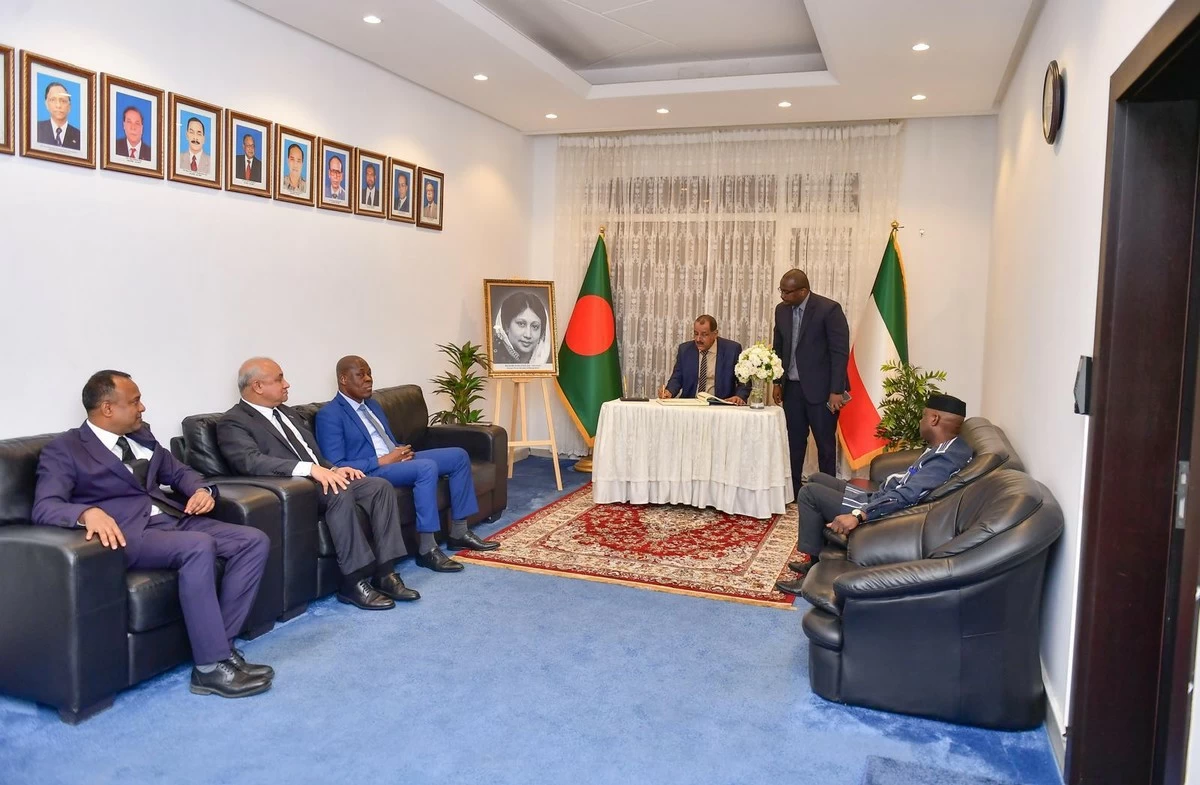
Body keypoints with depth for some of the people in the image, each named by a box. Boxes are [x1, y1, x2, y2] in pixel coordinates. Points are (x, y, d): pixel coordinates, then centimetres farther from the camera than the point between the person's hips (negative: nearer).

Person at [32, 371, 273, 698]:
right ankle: (211, 667, -27)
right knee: (199, 546, -36)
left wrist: (201, 490, 2)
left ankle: (220, 643, -11)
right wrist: (88, 512, -38)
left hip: (174, 519, 8)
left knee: (255, 541, -11)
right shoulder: (63, 450, -3)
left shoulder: (142, 435, 18)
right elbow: (44, 507, -15)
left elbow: (178, 472, 26)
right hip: (128, 533, -7)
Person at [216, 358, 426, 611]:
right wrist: (309, 469, -33)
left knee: (380, 485, -11)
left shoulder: (285, 412, 22)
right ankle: (354, 582, -27)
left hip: (319, 479, 9)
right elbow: (252, 461, -23)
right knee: (340, 492, -35)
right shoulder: (232, 423, -5)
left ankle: (385, 573, -12)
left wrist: (332, 469, 2)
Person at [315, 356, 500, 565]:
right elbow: (336, 467, -16)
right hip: (371, 471, -9)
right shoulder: (329, 415, -10)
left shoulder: (373, 404, 18)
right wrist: (382, 461, -20)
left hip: (395, 460, 9)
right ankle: (426, 548, -29)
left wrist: (402, 451, 0)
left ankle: (459, 532, 2)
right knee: (427, 467, -34)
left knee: (458, 455, -2)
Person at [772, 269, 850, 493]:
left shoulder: (829, 309, -12)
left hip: (820, 389, -5)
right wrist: (777, 382, 13)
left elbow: (840, 352, -13)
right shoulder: (781, 310, 7)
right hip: (792, 388, 6)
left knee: (825, 444, 3)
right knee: (793, 443, 8)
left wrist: (836, 391, -15)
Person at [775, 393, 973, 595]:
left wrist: (858, 515, -42)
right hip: (879, 499, 11)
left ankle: (814, 570, -2)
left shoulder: (945, 459, -25)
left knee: (809, 492, -10)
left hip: (880, 513, -11)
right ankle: (816, 559, 17)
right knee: (816, 480, 15)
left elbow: (906, 495, -36)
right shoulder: (951, 447, 6)